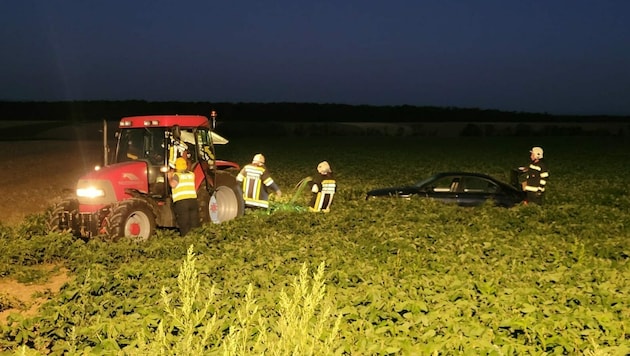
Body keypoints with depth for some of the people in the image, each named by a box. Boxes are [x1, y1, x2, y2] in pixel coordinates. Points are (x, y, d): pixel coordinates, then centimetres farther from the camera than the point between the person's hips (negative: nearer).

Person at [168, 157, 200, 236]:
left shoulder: (176, 175, 0)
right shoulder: (191, 174, 17)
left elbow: (173, 184, -17)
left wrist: (170, 177, 0)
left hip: (181, 201, -4)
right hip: (193, 200, 4)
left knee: (184, 225, 1)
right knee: (194, 224, 13)